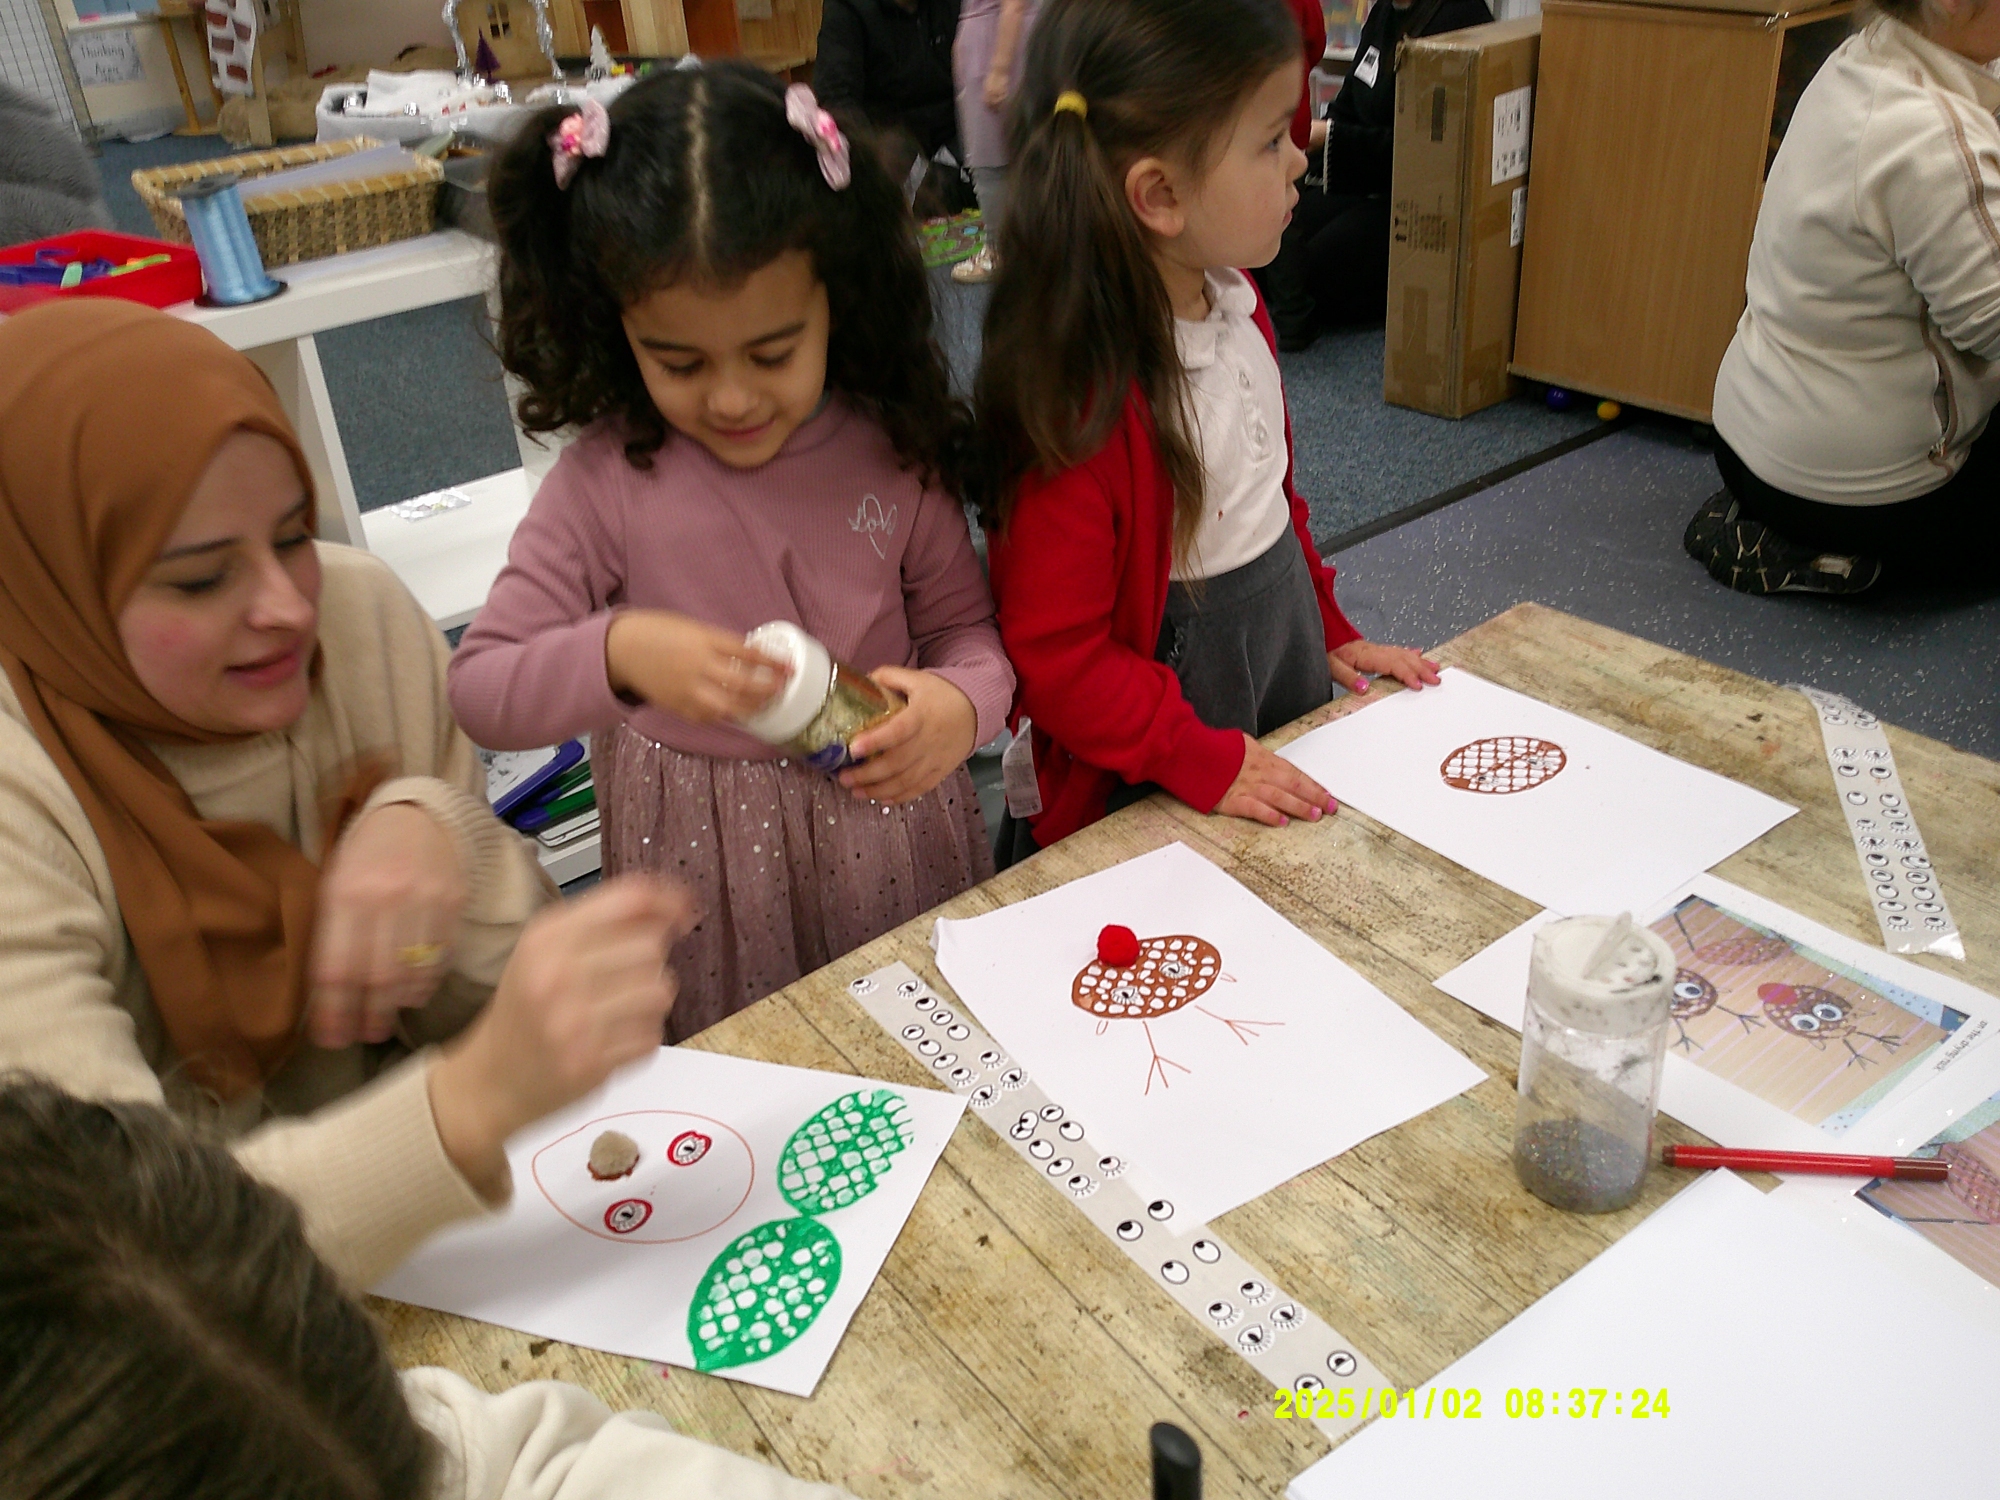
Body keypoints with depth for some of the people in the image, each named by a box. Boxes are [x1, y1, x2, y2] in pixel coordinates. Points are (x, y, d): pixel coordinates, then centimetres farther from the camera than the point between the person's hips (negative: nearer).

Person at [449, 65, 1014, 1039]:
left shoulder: (890, 453, -11)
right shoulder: (606, 482, -15)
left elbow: (966, 623, 0)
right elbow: (479, 691, -13)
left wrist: (963, 705, -24)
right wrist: (617, 653, -34)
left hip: (888, 831, 1)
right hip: (705, 858, -1)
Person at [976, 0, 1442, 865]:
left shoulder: (1234, 302, -2)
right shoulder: (1081, 405, -31)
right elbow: (1055, 653, -25)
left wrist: (1329, 629, 13)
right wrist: (1199, 762, -23)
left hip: (1285, 643, 8)